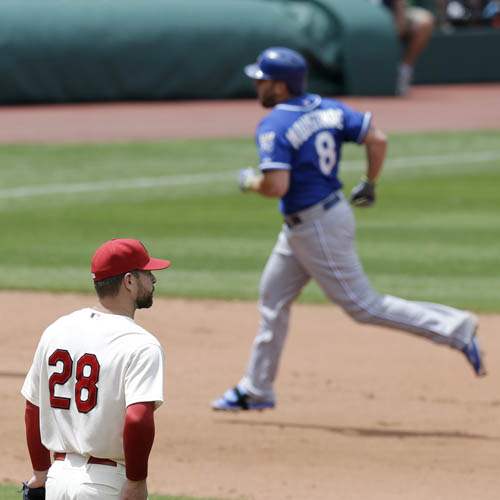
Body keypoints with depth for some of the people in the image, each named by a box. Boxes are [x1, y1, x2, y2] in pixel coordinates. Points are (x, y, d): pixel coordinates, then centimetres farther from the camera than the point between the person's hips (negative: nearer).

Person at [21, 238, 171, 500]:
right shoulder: (141, 345, -14)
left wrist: (40, 473, 23)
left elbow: (33, 409, 14)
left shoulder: (55, 330, 8)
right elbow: (138, 419, -27)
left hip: (58, 477, 7)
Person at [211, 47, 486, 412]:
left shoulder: (273, 127, -20)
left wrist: (250, 182, -9)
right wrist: (369, 185, 12)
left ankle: (454, 328, -5)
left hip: (316, 228, -10)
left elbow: (276, 186, -30)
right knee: (273, 297, 17)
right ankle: (256, 390, 25)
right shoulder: (328, 109, 4)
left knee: (363, 305, -3)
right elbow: (377, 139, -1)